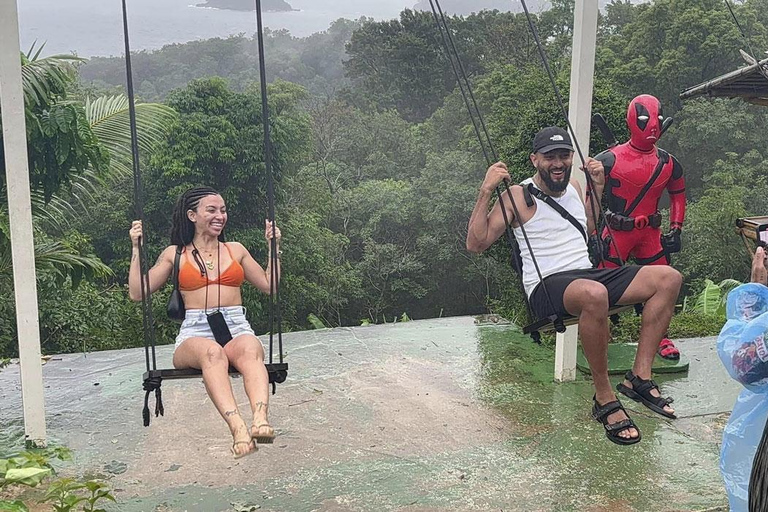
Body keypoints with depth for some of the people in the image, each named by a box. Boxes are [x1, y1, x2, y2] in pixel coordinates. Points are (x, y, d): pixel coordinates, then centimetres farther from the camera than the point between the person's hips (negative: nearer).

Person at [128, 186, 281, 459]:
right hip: (195, 333, -1)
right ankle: (238, 427, -59)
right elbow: (137, 292, 11)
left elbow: (269, 285, 24)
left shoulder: (236, 250, 23)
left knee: (250, 349, -37)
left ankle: (260, 418, -61)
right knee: (212, 352, -40)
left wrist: (274, 246, 20)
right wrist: (137, 249, 6)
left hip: (236, 328, 2)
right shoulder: (175, 254, 17)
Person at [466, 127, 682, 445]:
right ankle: (604, 399, -24)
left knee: (669, 278, -9)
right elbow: (476, 244, -9)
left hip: (589, 273, 8)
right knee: (594, 294, -43)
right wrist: (486, 191, -15)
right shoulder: (519, 196, -2)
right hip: (546, 286, -7)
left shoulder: (573, 186, 19)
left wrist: (598, 186, 26)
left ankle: (639, 377, -10)